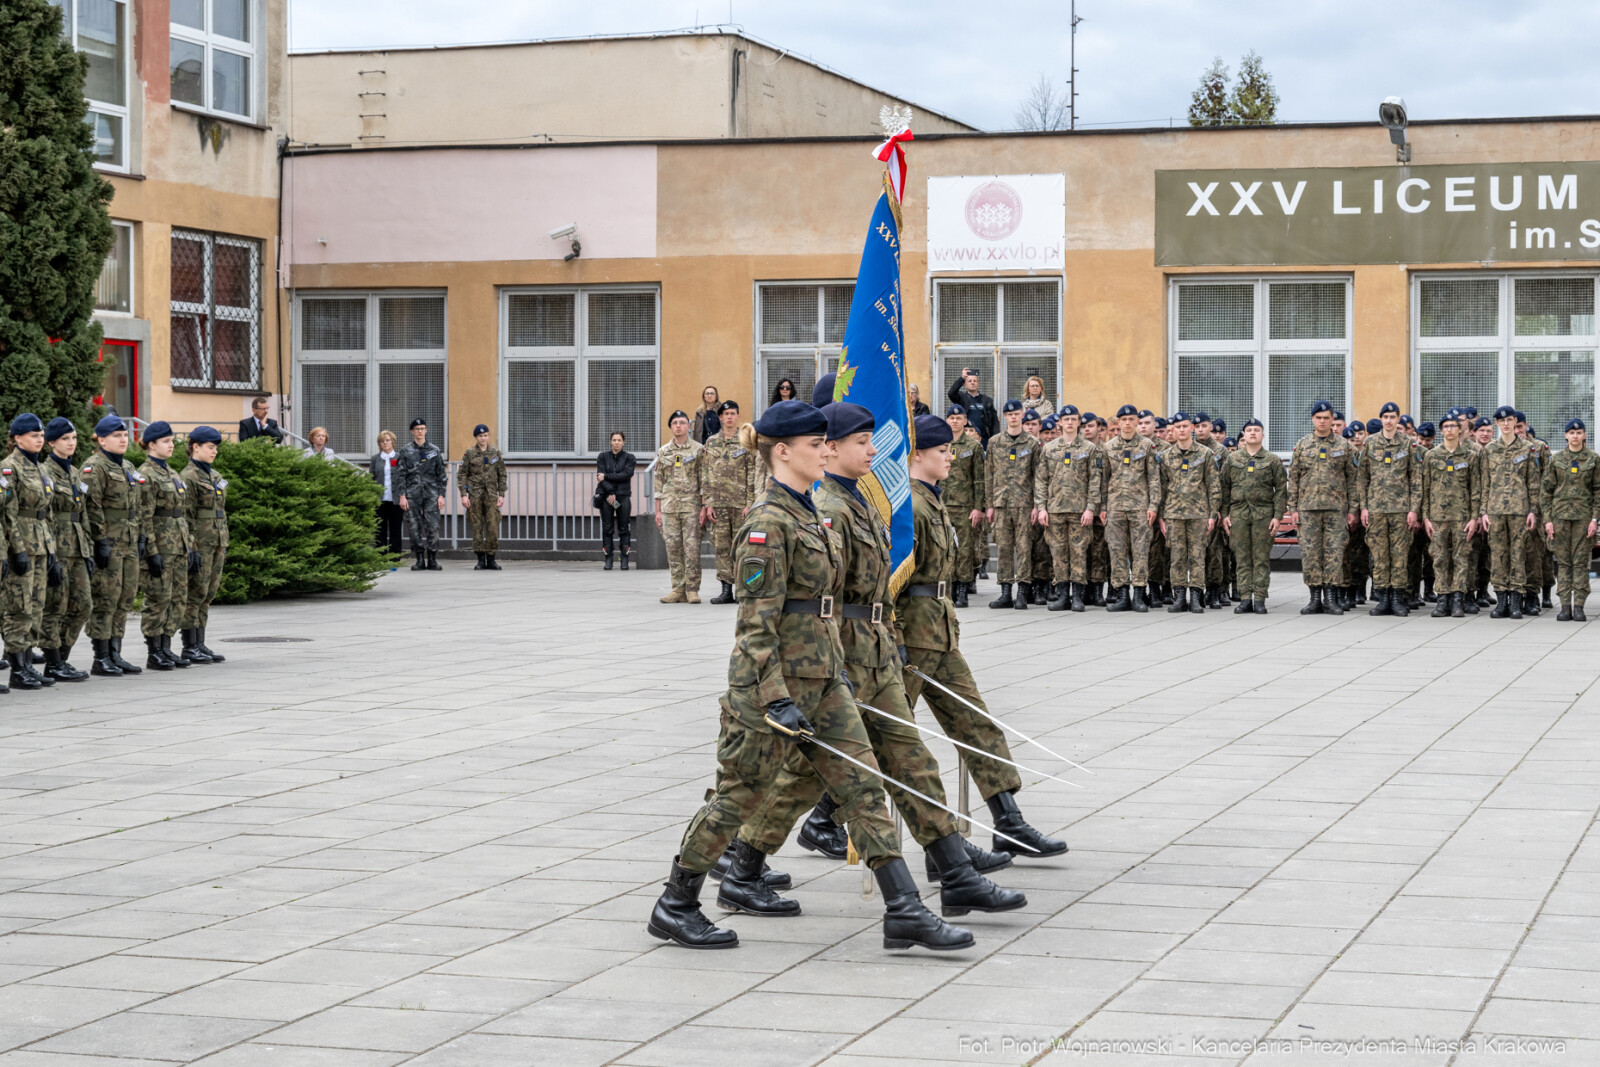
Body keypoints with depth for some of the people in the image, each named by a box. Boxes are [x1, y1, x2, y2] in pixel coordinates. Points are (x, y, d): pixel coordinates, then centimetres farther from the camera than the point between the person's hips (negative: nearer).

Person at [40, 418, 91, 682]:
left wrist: (89, 551, 14)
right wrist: (51, 556, -18)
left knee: (82, 606, 7)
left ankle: (62, 659, 16)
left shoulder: (74, 473, 15)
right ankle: (53, 664, 4)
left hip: (76, 550, 8)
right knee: (55, 608, -3)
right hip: (57, 548, -8)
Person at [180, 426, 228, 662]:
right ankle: (190, 647, -2)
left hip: (216, 543, 8)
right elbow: (185, 515, -14)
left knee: (208, 595, 9)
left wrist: (224, 543, 19)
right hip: (200, 543, -8)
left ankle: (200, 645, 13)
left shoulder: (214, 475, 16)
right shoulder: (189, 477, -10)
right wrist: (191, 549, -19)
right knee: (196, 593, -6)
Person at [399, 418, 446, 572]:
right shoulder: (406, 451, 8)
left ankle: (432, 560, -2)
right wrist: (402, 495, -4)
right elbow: (402, 475, 5)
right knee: (415, 528, -1)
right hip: (412, 494, 0)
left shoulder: (435, 450, 9)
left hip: (431, 493, 0)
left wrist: (441, 495, 1)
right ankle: (420, 560, 5)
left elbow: (442, 474, 9)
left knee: (432, 527, -8)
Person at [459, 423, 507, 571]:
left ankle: (491, 560, 2)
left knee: (493, 527, -6)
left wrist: (501, 495, 3)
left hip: (491, 494, 1)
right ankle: (481, 560, 5)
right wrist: (463, 495, -7)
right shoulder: (469, 454, 3)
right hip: (475, 495, -1)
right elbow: (462, 475, 2)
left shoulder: (496, 453, 8)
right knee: (477, 528, 0)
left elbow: (502, 475, 10)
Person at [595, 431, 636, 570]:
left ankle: (624, 559, -1)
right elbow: (600, 476, -1)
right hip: (606, 496, 1)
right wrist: (610, 492, -13)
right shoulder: (603, 457, 10)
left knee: (624, 529, -3)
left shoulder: (629, 458, 7)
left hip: (623, 496, -1)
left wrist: (606, 476, -10)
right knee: (607, 529, -2)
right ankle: (608, 560, 0)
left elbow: (627, 474, -8)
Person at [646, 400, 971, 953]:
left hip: (820, 679, 9)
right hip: (775, 679, -9)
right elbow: (757, 620, -20)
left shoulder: (805, 512, 12)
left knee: (863, 786, 3)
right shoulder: (768, 521, -17)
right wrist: (776, 700, -23)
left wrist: (835, 671, 22)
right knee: (739, 795, 3)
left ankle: (905, 911, 2)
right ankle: (674, 907, 18)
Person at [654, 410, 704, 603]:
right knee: (673, 548, 2)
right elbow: (659, 481, 14)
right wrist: (658, 510, 10)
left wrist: (704, 506, -8)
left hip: (691, 504, -3)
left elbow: (704, 479, 0)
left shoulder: (698, 450, 3)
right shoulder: (663, 452, 13)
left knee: (692, 547, -7)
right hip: (669, 506, 3)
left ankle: (692, 589, -3)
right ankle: (678, 589, 6)